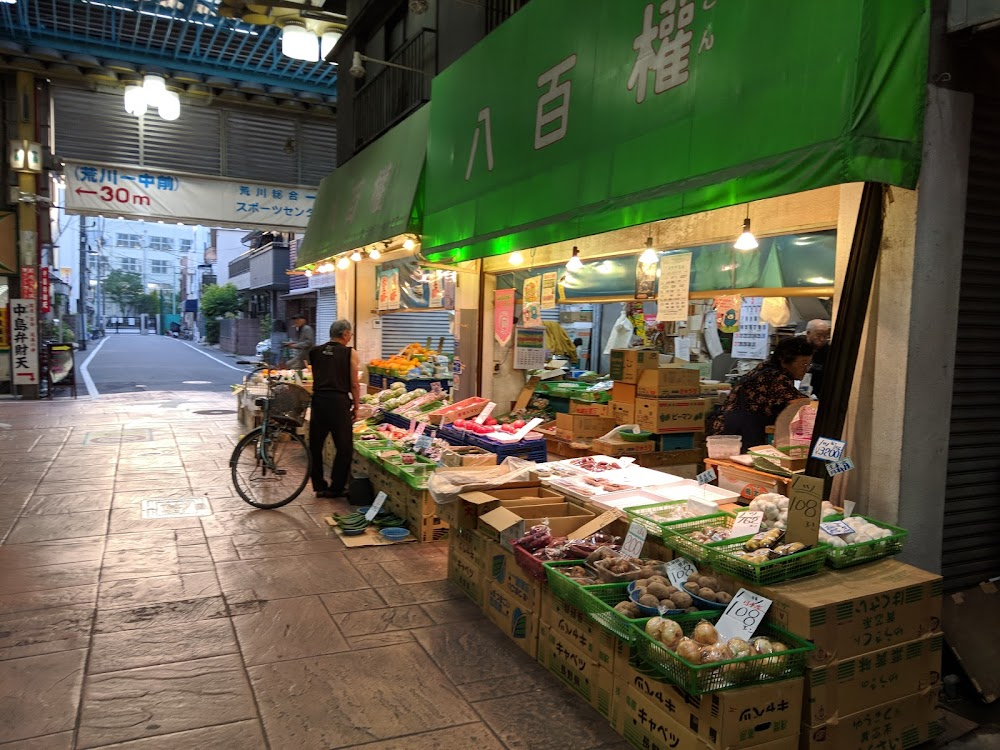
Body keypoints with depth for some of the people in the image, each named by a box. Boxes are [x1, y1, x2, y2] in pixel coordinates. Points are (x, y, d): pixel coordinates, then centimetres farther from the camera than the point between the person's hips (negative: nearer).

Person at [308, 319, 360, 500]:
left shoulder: (315, 352, 11)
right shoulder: (350, 353, 0)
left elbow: (315, 378, 14)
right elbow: (354, 384, -1)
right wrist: (356, 406, 8)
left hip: (318, 400, 4)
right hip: (339, 401, -4)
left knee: (315, 444, 13)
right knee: (344, 447, 6)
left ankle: (319, 486, 20)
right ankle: (336, 488, 9)